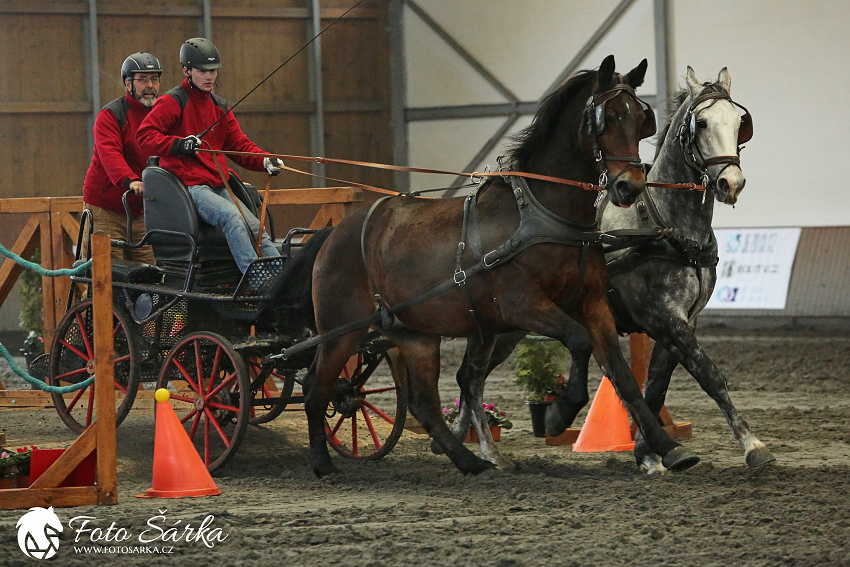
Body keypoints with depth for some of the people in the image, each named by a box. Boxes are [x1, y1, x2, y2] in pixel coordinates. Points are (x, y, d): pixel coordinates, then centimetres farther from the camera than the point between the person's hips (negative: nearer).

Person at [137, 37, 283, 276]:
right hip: (188, 186, -8)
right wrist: (179, 144, -24)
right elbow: (145, 135, -8)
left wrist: (265, 161, -1)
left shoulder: (220, 107, 21)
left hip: (218, 188, 8)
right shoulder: (172, 102, -1)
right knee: (231, 216, -30)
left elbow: (239, 145, 19)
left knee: (256, 229, -6)